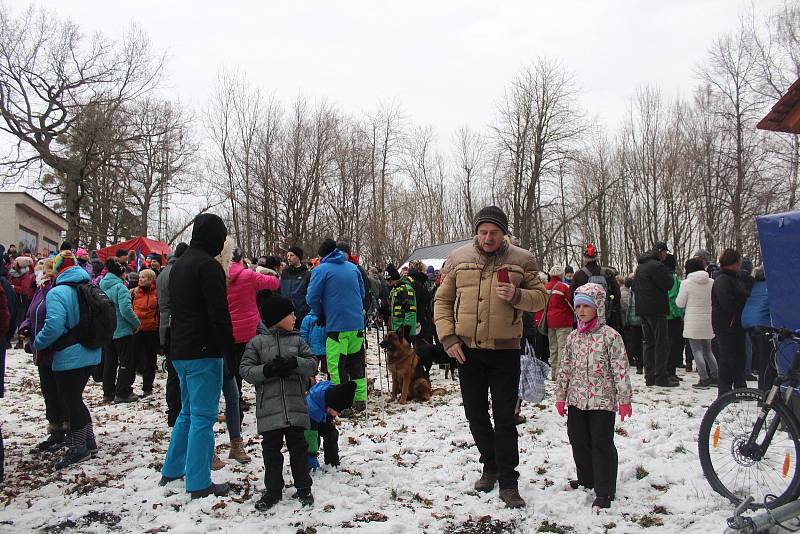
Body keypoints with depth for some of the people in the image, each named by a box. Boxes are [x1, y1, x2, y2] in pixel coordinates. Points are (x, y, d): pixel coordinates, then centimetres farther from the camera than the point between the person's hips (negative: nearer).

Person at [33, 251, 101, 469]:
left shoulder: (57, 293, -16)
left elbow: (53, 326, -24)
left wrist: (38, 343, -8)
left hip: (69, 358, -8)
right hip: (90, 355, 8)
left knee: (71, 402, 5)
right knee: (75, 399, 21)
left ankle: (79, 447, 16)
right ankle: (88, 441, 28)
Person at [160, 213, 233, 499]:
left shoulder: (179, 264, 16)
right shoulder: (208, 265, -14)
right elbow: (219, 312, -19)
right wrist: (228, 347, -14)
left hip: (180, 350, 9)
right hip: (203, 351, -9)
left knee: (188, 412, 21)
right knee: (203, 416, -4)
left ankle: (172, 471, 29)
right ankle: (199, 484, 1)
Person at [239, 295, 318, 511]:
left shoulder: (297, 341, 8)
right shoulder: (257, 343, 1)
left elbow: (312, 364, 2)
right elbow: (245, 370, -3)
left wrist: (294, 363, -16)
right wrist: (266, 370, -19)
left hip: (296, 406, 2)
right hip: (269, 407, -1)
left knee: (298, 446, 8)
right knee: (271, 449, 7)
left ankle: (303, 488, 20)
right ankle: (273, 490, 21)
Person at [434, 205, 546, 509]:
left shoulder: (521, 260, 0)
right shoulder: (458, 259, 2)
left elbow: (540, 298, 3)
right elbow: (443, 301, 6)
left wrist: (516, 295, -18)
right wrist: (448, 337, -5)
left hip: (505, 350, -2)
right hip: (467, 349, 2)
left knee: (505, 418, 2)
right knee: (476, 414, 13)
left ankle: (508, 481, 12)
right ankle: (490, 466, 33)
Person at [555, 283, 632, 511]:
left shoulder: (610, 336, -9)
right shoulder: (573, 337, 7)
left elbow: (620, 369, -10)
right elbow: (565, 367, 12)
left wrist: (624, 399, -12)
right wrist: (560, 396, 12)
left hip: (602, 400, -6)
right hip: (576, 399, 6)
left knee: (602, 445, -1)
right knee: (579, 441, 15)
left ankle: (604, 491, 9)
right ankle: (586, 480, 35)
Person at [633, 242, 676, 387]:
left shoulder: (640, 266, 17)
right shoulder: (656, 266, -15)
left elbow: (634, 286, 23)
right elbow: (668, 284, -15)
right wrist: (668, 272, 0)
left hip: (642, 309, 9)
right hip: (656, 310, -9)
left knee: (648, 342, 12)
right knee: (662, 343, -5)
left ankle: (649, 377, 15)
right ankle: (661, 377, -5)